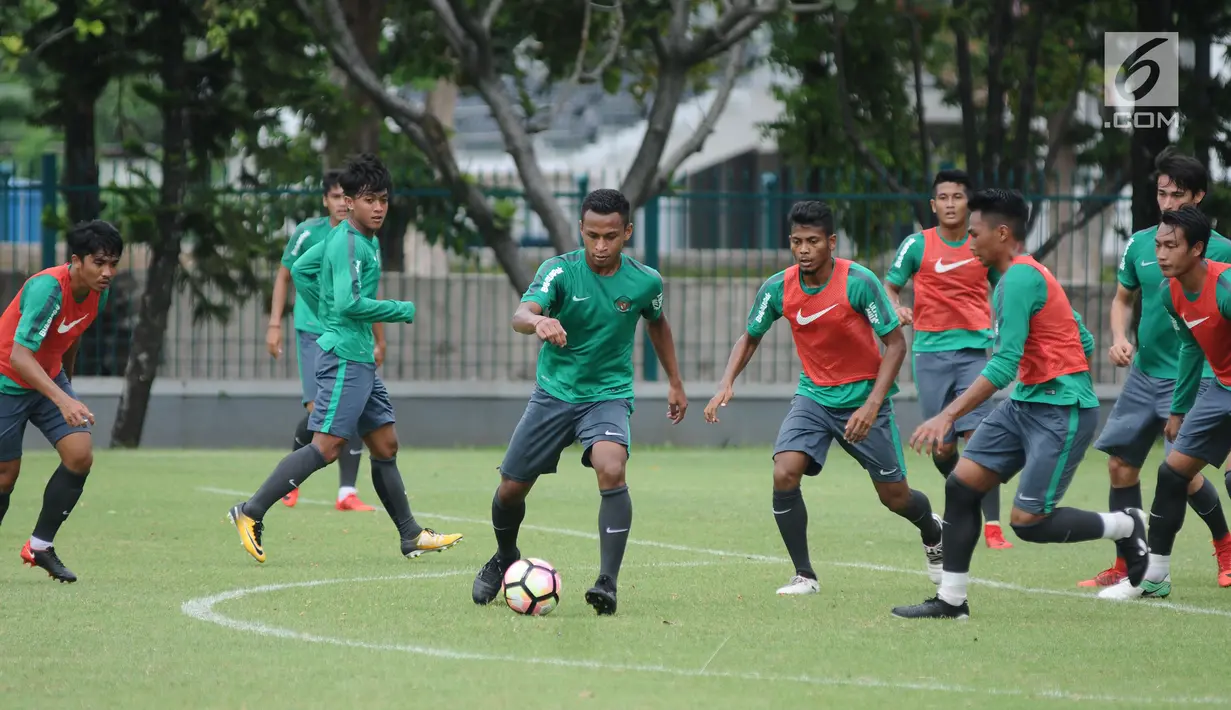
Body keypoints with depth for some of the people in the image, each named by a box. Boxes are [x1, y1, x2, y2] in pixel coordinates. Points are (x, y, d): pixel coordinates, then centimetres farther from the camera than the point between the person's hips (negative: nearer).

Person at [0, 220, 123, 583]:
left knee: (80, 455, -11)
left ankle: (40, 546, 2)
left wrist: (67, 382, 27)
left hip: (50, 379, 7)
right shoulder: (47, 288, -32)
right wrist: (63, 401, -50)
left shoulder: (99, 292, -7)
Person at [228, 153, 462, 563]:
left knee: (385, 444, 12)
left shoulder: (367, 241, 16)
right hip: (345, 356, -11)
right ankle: (251, 513, -14)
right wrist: (404, 311, -16)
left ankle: (411, 537, 18)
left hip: (360, 359, 11)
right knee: (327, 445, -15)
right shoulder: (349, 243, -14)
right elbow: (348, 302, -24)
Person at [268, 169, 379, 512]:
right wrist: (274, 325, -1)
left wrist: (379, 342, 17)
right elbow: (283, 276, 5)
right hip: (313, 332, -3)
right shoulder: (308, 233, -5)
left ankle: (347, 493, -1)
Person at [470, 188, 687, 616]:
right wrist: (538, 322, -56)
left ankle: (608, 583, -29)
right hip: (554, 393, 1)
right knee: (511, 489, 5)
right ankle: (505, 560, 38)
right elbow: (521, 315, -32)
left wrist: (674, 382, 23)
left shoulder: (645, 282, -7)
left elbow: (656, 323, 17)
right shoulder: (560, 271, -14)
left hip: (609, 395, -1)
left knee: (611, 471, -30)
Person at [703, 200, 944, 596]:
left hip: (863, 397, -3)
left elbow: (895, 343, -13)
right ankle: (804, 575, -8)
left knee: (895, 496, 6)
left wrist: (872, 405, -22)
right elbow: (750, 338, 8)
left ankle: (932, 532, 42)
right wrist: (727, 382, -10)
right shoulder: (777, 289, -9)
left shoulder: (859, 282, -20)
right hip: (814, 396, 3)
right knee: (784, 474, -21)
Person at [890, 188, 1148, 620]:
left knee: (1028, 522, -9)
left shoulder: (1020, 277, -17)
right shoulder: (1022, 275, 15)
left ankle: (1126, 527, 14)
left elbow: (1005, 364, -23)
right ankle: (951, 600, 5)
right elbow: (1084, 343, 20)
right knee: (961, 484, 1)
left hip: (1061, 410, -10)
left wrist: (949, 416, -25)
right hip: (1026, 403, 10)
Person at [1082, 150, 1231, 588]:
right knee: (1121, 466, 1)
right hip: (1143, 375, 5)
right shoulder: (1140, 245, 6)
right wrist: (1120, 338, 0)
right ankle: (1126, 567, 11)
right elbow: (1123, 299, 18)